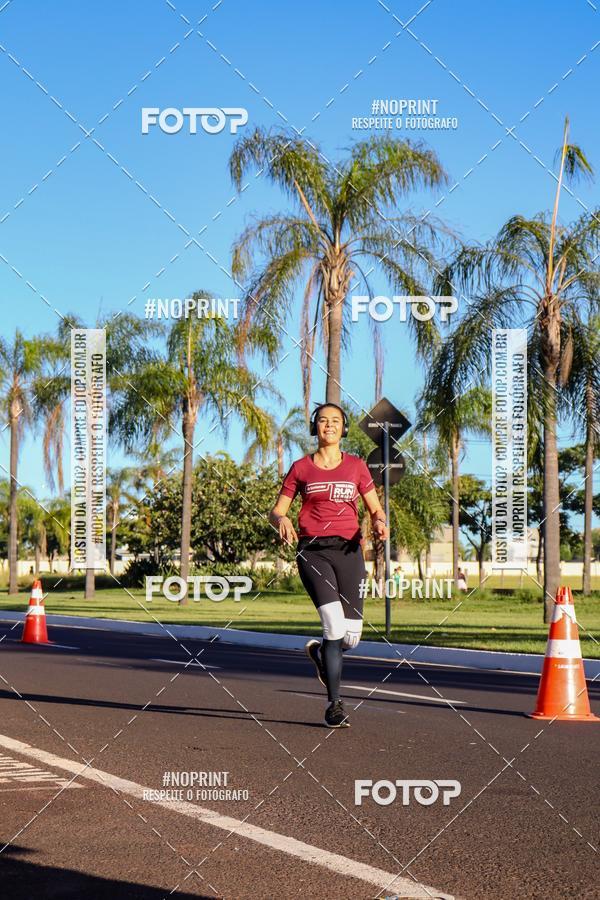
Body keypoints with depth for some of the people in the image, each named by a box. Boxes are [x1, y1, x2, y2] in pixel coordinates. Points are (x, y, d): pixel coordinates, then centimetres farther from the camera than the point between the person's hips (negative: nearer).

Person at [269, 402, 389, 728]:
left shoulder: (356, 466, 12)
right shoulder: (301, 468, 9)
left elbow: (376, 509, 13)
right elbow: (276, 511, 11)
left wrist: (379, 523, -10)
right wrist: (282, 520, -13)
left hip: (348, 550, 2)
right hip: (313, 551, -2)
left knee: (352, 636, -2)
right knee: (335, 626, -20)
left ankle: (320, 652, 35)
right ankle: (334, 704, -8)